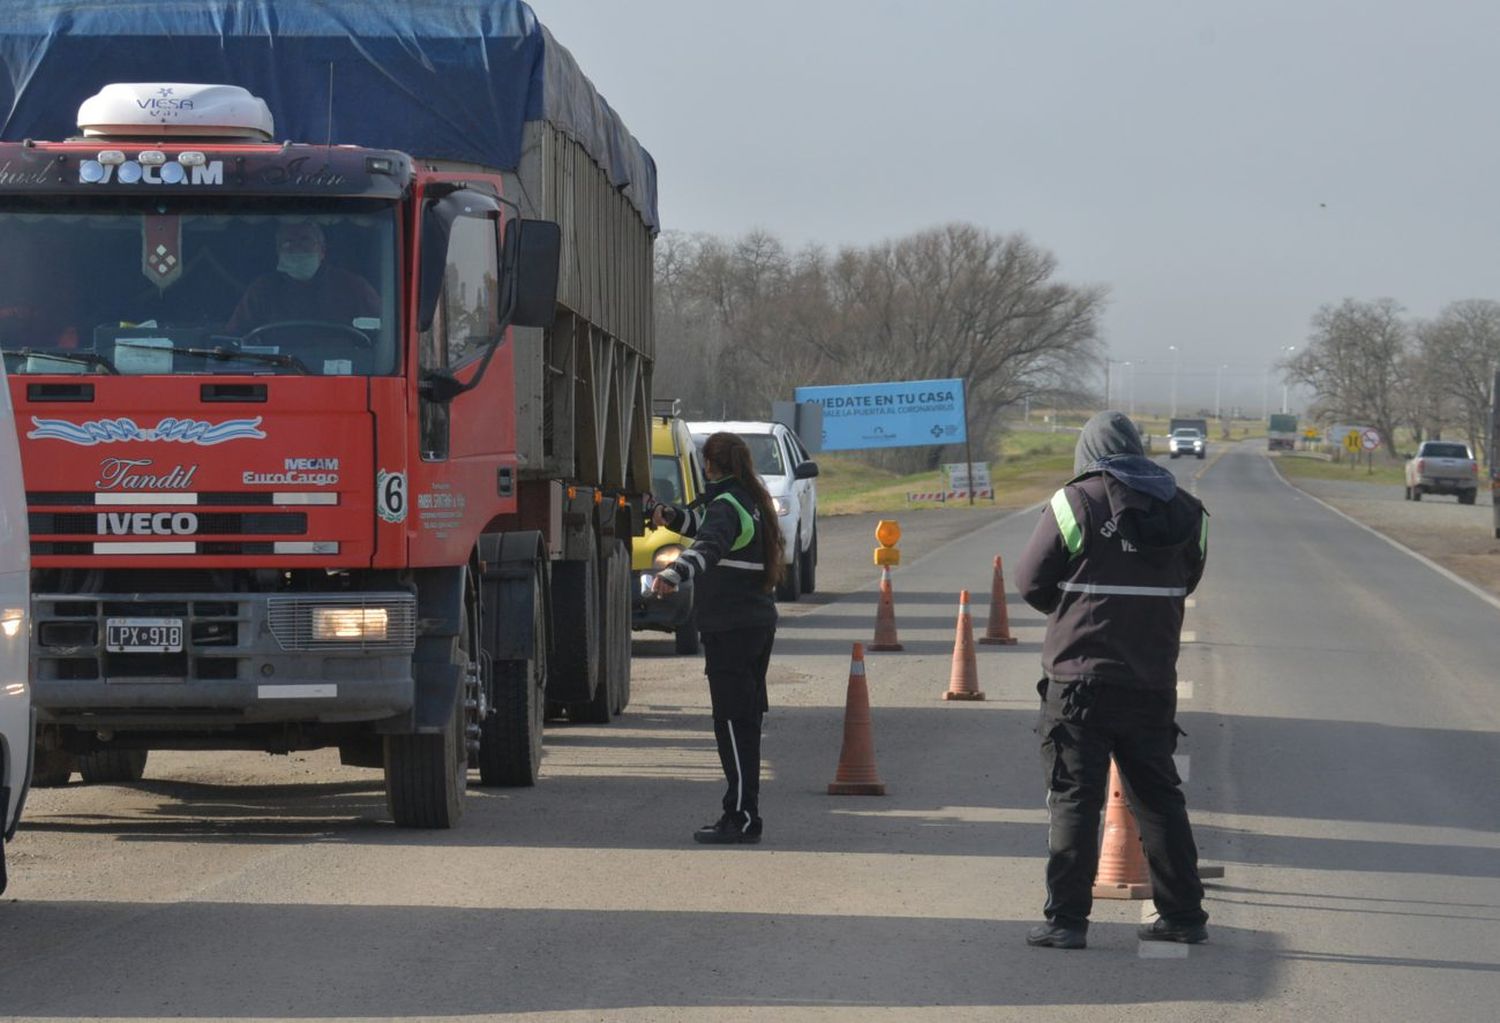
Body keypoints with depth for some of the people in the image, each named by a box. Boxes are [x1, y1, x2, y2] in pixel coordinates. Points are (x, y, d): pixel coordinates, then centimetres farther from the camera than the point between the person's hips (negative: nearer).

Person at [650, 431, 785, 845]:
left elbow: (708, 546, -35)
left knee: (732, 723, -9)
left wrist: (674, 574, -50)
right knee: (744, 722, 13)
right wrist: (669, 516, 23)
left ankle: (741, 818, -11)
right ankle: (744, 815, 17)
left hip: (730, 628, -10)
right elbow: (703, 523, 37)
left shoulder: (725, 506, -13)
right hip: (758, 623, 10)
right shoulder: (751, 503, 17)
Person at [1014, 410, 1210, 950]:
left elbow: (1030, 582, -2)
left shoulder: (1074, 503, -8)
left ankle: (1067, 918, -2)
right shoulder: (1181, 509, 5)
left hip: (1080, 679, -4)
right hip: (1153, 682, 4)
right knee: (1159, 797, 14)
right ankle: (1183, 914, 19)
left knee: (1073, 798, 0)